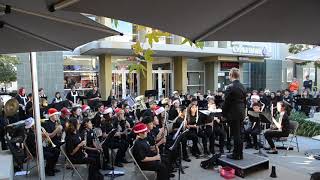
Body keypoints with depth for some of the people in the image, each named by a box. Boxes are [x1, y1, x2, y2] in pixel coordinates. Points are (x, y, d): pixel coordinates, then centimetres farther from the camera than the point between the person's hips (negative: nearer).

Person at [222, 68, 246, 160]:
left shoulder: (230, 87, -16)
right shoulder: (242, 87, 7)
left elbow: (226, 102, -15)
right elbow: (244, 101, 13)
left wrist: (224, 114, -4)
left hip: (233, 114, -8)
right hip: (241, 113, 8)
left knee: (236, 134, 0)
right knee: (239, 133, 16)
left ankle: (236, 155, 11)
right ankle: (240, 154, 25)